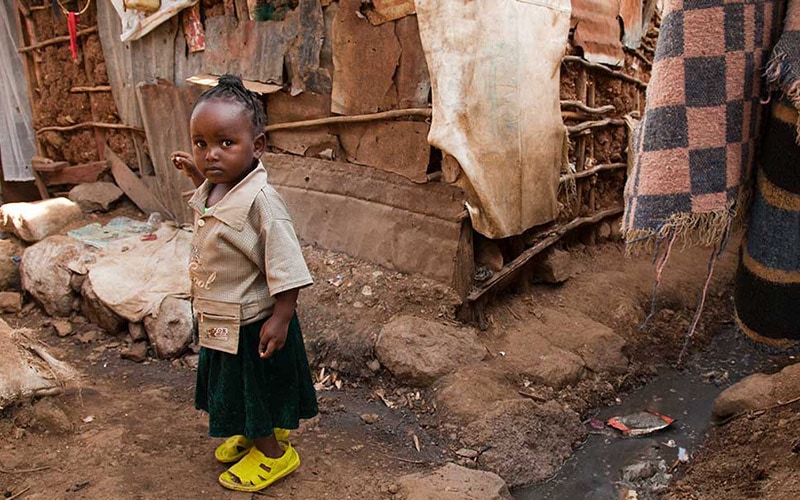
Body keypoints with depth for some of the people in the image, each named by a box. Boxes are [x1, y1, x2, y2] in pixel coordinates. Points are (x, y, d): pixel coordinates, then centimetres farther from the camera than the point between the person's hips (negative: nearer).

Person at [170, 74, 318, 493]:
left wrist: (281, 318, -26)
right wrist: (196, 174, 10)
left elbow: (286, 265, -27)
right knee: (238, 387, 26)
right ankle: (252, 433, 51)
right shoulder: (212, 190, -3)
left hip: (251, 321, -8)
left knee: (257, 389, 12)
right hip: (219, 317, 9)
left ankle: (273, 453, 35)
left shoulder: (261, 200, -29)